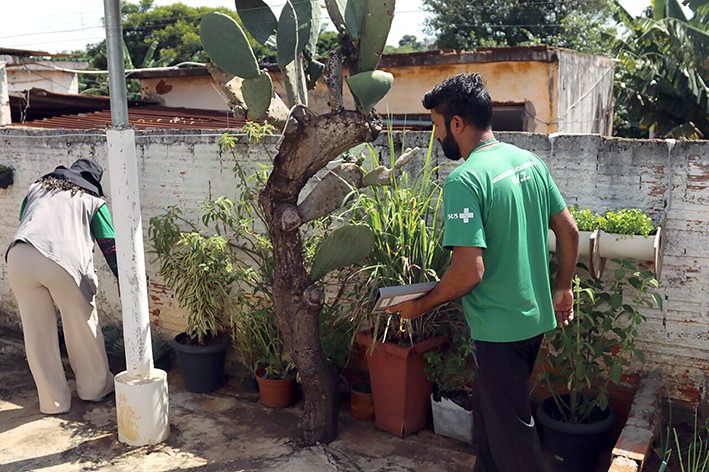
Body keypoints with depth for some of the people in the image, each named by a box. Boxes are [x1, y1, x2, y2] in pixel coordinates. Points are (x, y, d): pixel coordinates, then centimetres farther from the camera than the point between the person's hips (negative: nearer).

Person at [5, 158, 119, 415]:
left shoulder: (37, 187, 31)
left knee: (37, 334, 14)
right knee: (83, 329, 16)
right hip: (64, 261, -3)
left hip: (19, 257, 3)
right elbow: (110, 246, 17)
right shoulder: (92, 200, 22)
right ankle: (95, 387, 32)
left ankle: (53, 401, 24)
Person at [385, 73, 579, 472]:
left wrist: (420, 305, -12)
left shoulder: (465, 179, -23)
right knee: (489, 413, 25)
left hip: (500, 328, -8)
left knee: (512, 431, 10)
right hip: (536, 316, 9)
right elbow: (569, 230, 9)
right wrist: (563, 289, 21)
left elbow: (469, 271, -28)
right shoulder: (531, 161, 2)